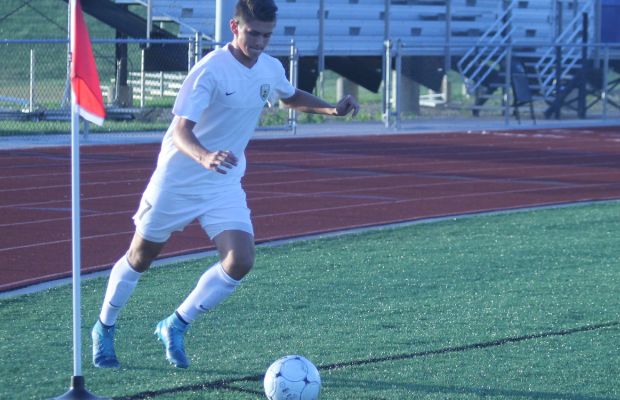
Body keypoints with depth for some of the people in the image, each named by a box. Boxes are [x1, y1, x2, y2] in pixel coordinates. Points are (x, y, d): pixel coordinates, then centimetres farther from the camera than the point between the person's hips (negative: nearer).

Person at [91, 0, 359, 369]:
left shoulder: (271, 70, -2)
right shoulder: (210, 71, -24)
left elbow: (291, 97, 23)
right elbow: (181, 130, -32)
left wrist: (331, 109, 5)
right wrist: (205, 157, -53)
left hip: (225, 183, 5)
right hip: (177, 179, -5)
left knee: (240, 261, -14)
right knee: (141, 258, 9)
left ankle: (175, 327, 4)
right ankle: (104, 330, 32)